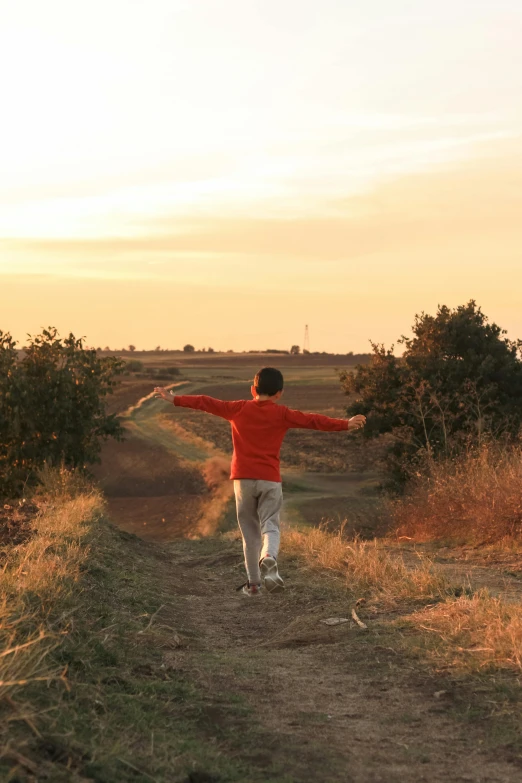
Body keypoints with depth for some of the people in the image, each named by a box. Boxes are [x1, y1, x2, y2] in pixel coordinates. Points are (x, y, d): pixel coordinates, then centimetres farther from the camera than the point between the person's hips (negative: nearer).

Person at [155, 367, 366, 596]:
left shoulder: (238, 409, 5)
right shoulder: (281, 414, 2)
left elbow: (207, 403, 7)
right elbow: (313, 420, 2)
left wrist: (175, 399, 15)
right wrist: (345, 424, 7)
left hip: (243, 478, 1)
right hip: (270, 479, -1)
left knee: (250, 531, 10)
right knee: (270, 526, -4)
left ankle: (253, 583, 13)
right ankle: (269, 557, -36)